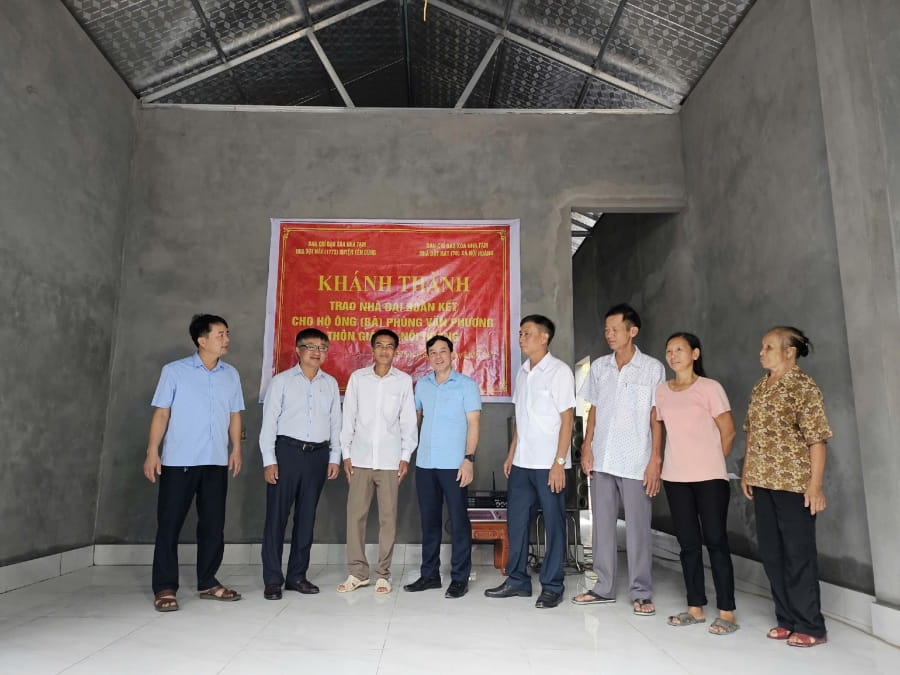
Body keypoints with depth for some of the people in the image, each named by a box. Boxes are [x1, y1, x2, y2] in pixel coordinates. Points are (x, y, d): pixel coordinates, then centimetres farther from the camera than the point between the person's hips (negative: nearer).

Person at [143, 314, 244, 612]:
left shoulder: (231, 375, 8)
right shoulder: (174, 371, -3)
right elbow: (161, 413, -3)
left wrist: (236, 448, 6)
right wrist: (152, 453, -8)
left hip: (216, 462, 4)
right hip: (178, 461, -4)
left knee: (213, 524, 9)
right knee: (169, 524, 2)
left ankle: (207, 582, 22)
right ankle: (165, 588, 13)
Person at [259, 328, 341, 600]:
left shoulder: (331, 383, 10)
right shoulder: (281, 381, 0)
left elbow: (335, 423, 11)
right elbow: (269, 422, -3)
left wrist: (334, 457, 6)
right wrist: (269, 460, -9)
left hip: (318, 455, 3)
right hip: (287, 451, -3)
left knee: (306, 517, 10)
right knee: (277, 515, 0)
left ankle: (297, 575, 21)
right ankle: (272, 579, 11)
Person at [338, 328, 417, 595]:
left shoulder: (404, 380, 2)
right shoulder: (357, 377, 4)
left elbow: (408, 421, 2)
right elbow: (348, 417, 5)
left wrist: (406, 456, -2)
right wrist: (346, 453, 1)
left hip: (390, 460, -1)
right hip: (361, 458, 1)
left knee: (388, 517, 4)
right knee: (355, 515, 3)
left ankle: (383, 574, 15)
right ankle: (357, 572, 16)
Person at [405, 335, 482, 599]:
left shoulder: (466, 385, -3)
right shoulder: (422, 384, 10)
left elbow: (473, 424, -7)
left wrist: (469, 459, -15)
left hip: (454, 464, -4)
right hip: (425, 463, 4)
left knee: (458, 521, 2)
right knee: (429, 520, 11)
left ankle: (459, 578, 12)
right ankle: (429, 574, 23)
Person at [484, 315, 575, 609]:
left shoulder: (560, 371, -9)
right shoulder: (522, 372, 11)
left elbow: (567, 419, -11)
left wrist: (559, 463, -15)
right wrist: (511, 454, 12)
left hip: (548, 464, -6)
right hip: (522, 463, 7)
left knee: (553, 524, 4)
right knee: (516, 520, 11)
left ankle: (552, 586, 16)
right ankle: (517, 580, 24)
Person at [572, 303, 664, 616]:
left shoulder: (652, 368, -4)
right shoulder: (599, 367, 7)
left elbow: (657, 417, -4)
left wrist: (655, 460, -9)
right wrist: (587, 447, 3)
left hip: (636, 462, -4)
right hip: (602, 460, 4)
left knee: (637, 528, 3)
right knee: (602, 524, 10)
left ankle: (641, 592, 16)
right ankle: (604, 587, 23)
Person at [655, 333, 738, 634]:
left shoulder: (710, 388, -5)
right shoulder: (661, 391, 7)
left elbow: (728, 431, -2)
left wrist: (710, 461, 5)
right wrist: (683, 458, 11)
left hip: (709, 477, -4)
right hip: (675, 477, 4)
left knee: (715, 540, -1)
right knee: (688, 543, 9)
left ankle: (726, 613, 7)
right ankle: (695, 607, 19)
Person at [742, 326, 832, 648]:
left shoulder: (803, 386, -9)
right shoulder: (759, 388, 12)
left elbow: (816, 439, -13)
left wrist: (815, 485, -17)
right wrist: (746, 473, 14)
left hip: (794, 483, -7)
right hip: (763, 481, 7)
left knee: (798, 553, 1)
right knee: (771, 553, 11)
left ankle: (810, 626, 15)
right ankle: (788, 620, 24)